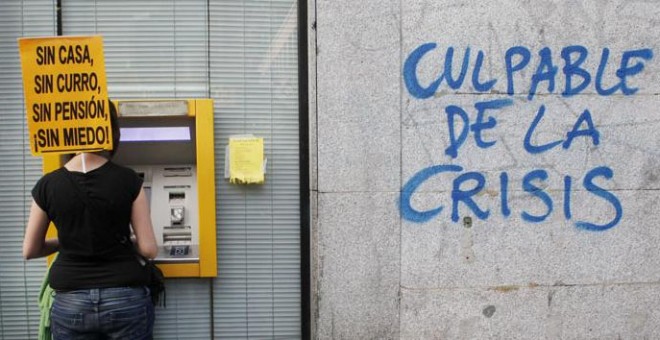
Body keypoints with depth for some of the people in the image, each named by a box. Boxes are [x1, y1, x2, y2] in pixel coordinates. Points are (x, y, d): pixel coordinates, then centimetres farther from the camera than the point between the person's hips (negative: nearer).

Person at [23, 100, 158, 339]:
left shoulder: (48, 185, -4)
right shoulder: (128, 180, -9)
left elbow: (29, 250, 6)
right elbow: (148, 249, -6)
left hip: (70, 303, 1)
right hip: (125, 300, -1)